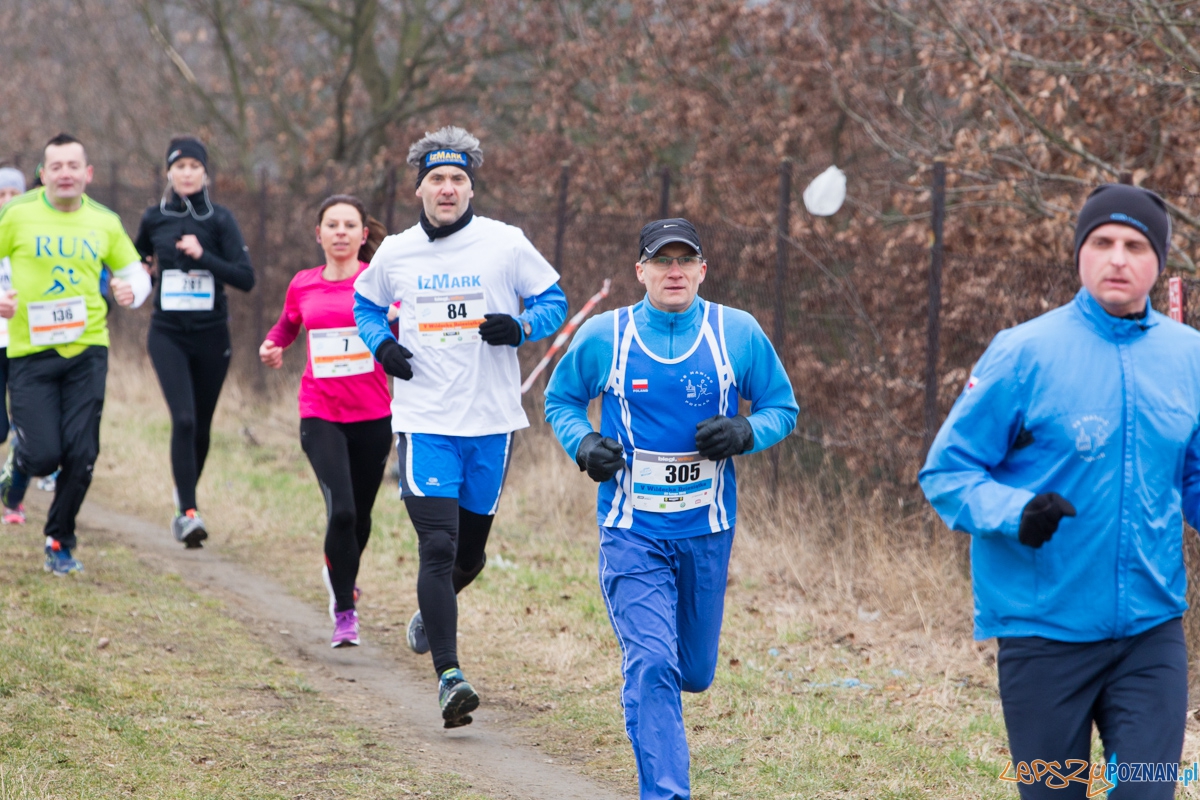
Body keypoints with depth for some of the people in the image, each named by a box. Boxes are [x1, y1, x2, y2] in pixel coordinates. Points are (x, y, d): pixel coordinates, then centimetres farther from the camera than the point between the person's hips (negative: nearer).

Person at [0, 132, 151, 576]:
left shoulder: (104, 222, 6)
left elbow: (135, 270, 16)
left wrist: (132, 290, -7)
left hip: (87, 348, 2)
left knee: (81, 454, -3)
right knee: (44, 455, -9)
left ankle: (60, 543, 17)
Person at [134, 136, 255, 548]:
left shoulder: (220, 219, -3)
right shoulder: (154, 218, 2)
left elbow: (246, 278, -11)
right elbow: (136, 258, 25)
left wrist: (202, 256, -19)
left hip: (211, 336, 1)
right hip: (168, 335, -1)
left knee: (201, 425, 12)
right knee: (183, 419, -18)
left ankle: (186, 494, 38)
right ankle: (188, 513, -19)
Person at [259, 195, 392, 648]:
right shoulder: (303, 286, 6)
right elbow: (286, 326, 24)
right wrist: (272, 347, 4)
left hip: (372, 416, 0)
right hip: (321, 417, 0)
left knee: (360, 516, 13)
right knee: (341, 510, -19)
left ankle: (342, 578, 45)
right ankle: (344, 612, -6)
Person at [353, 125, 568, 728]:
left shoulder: (506, 244, -2)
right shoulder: (396, 253, 4)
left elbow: (553, 301, 7)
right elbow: (364, 303, 22)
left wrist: (519, 327, -14)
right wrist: (381, 345, 2)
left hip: (491, 422, 1)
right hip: (423, 422, -1)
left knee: (469, 552, 13)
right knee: (437, 546, -15)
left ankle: (431, 609, 47)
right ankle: (449, 679, -16)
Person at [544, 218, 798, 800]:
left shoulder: (738, 333, -1)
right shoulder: (602, 336, -3)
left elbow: (782, 407, 7)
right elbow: (560, 400, 12)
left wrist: (744, 434, -14)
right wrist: (583, 444, -9)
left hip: (706, 532, 2)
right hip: (632, 531, -2)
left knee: (693, 672, 15)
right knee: (652, 665, -16)